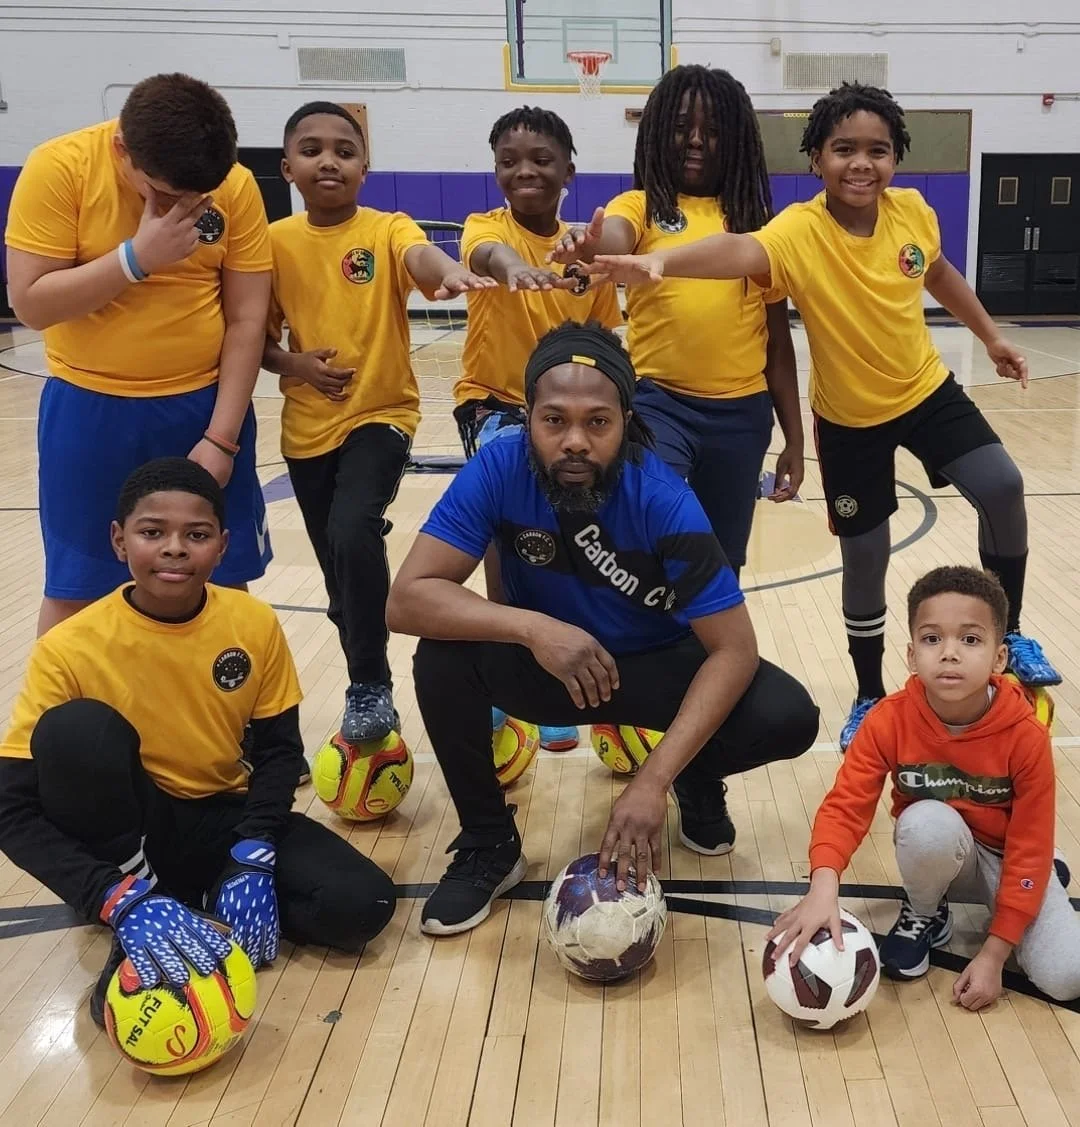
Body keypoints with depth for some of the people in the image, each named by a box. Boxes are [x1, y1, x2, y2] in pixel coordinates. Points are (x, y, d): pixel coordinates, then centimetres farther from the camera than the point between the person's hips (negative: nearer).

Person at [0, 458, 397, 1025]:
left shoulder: (255, 624, -11)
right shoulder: (70, 648, -19)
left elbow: (280, 749, 0)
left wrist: (253, 854, -19)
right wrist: (121, 899, -35)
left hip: (223, 821, 2)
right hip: (128, 830, -2)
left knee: (361, 904, -23)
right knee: (76, 729, -34)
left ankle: (199, 900, 0)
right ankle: (134, 930, -16)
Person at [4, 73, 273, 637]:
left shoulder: (236, 186, -7)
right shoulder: (59, 167, -12)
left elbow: (247, 319, -4)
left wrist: (221, 437, -7)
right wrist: (137, 258, -24)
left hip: (204, 404, 2)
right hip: (89, 409, -1)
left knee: (223, 582, 9)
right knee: (73, 591, 7)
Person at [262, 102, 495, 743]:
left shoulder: (387, 229, -7)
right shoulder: (275, 242, 1)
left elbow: (421, 255, -30)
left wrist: (449, 270, -53)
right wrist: (293, 364, -13)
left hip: (382, 414, -4)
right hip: (308, 426, 4)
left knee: (355, 533, -27)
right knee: (339, 572, 12)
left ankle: (370, 688, -10)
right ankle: (370, 689, 32)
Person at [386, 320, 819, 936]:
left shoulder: (663, 499, -28)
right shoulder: (500, 468, -24)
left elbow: (734, 649, -28)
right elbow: (407, 598, -28)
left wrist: (653, 782, -38)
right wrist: (531, 627, -43)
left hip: (658, 665, -1)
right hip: (547, 661, 1)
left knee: (787, 718, -25)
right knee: (442, 658, -29)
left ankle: (698, 780, 11)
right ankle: (489, 845, -4)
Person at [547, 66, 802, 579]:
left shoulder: (755, 222, 7)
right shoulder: (640, 206, 1)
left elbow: (777, 340, 9)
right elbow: (612, 244, -24)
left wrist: (794, 438, 9)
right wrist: (587, 247, -48)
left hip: (742, 414, 3)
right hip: (659, 403, -3)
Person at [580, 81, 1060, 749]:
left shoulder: (912, 212, -11)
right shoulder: (799, 231, -25)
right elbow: (743, 250, -47)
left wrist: (991, 336, 20)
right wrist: (661, 261, -67)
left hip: (927, 390, 3)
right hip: (850, 419, -3)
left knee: (1002, 487, -15)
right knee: (864, 562, 5)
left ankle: (1008, 633, 11)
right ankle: (871, 698, 27)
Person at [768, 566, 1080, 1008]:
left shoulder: (1025, 736, -25)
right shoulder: (889, 720, -23)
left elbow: (1029, 847, -19)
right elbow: (845, 805, -26)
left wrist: (992, 953, -21)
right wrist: (824, 886, -46)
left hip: (1007, 858, 1)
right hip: (938, 854, 0)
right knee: (927, 821, -36)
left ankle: (1043, 883, 14)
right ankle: (925, 915, -3)